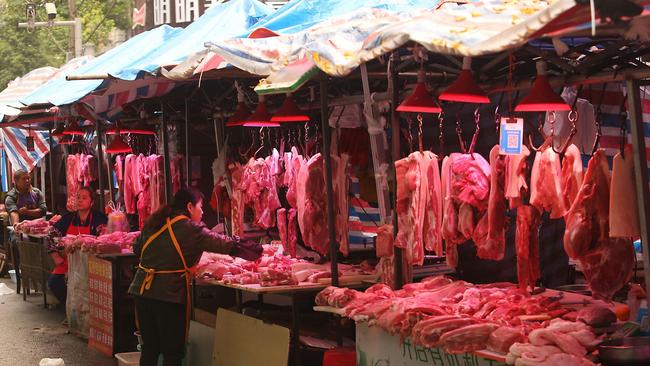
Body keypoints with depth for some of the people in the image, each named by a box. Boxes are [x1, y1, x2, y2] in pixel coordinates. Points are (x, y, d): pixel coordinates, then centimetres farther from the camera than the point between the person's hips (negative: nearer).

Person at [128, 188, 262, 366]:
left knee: (149, 347, 15)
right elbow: (228, 245, -8)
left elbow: (137, 247, 21)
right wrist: (257, 251, 3)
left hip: (142, 291, 6)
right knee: (173, 351, 5)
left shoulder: (153, 223, 9)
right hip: (169, 294, -6)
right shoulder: (191, 229, -10)